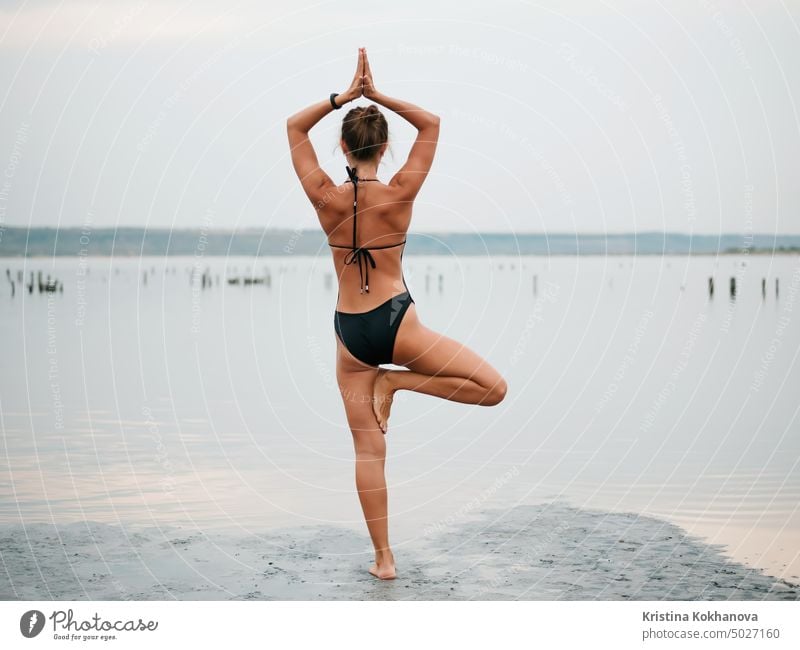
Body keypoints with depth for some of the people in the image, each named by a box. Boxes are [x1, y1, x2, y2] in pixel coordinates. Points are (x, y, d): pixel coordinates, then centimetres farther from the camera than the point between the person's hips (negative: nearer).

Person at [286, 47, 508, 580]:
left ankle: (383, 558, 9)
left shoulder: (326, 197, -5)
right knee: (494, 387, 5)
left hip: (350, 333, 4)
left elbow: (294, 127, 8)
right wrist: (376, 95, -1)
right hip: (396, 324, -3)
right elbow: (431, 124, 3)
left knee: (369, 450, 8)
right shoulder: (399, 195, -9)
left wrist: (345, 95, 3)